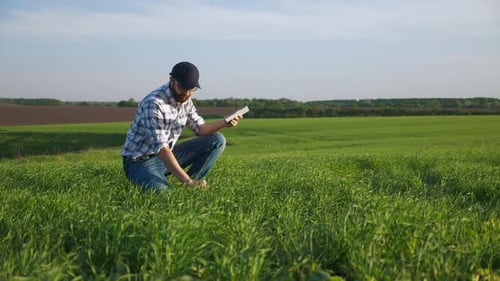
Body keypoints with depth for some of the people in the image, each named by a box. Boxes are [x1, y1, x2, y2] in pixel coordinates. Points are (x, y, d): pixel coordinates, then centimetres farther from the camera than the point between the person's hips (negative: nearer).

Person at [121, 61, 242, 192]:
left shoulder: (185, 100, -1)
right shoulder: (154, 103, -27)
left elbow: (200, 128, 7)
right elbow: (161, 148, -32)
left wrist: (224, 123, -13)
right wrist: (187, 181, -37)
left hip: (167, 155, 8)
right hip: (140, 161, -8)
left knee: (217, 140, -2)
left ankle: (193, 181, -4)